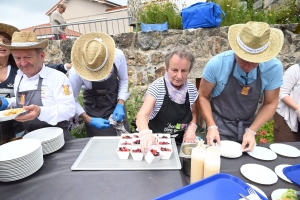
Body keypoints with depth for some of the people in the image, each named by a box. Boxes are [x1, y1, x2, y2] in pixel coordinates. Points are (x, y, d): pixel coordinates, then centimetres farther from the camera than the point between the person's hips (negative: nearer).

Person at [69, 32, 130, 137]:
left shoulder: (118, 55, -22)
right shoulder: (76, 72, -25)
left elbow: (124, 80, -6)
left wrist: (120, 105, -16)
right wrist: (89, 120, -19)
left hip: (116, 102, 2)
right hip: (93, 109, -1)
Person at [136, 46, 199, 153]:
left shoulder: (192, 89, -2)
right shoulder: (156, 87, -15)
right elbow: (142, 115, -26)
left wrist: (191, 127, -6)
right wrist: (145, 133, -46)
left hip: (180, 143, 3)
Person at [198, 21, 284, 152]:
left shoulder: (274, 67, -15)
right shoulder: (217, 64, -21)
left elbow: (270, 103, -3)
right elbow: (203, 96, -10)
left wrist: (252, 131, -13)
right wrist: (211, 126, -19)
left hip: (248, 127, 3)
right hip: (220, 127, -2)